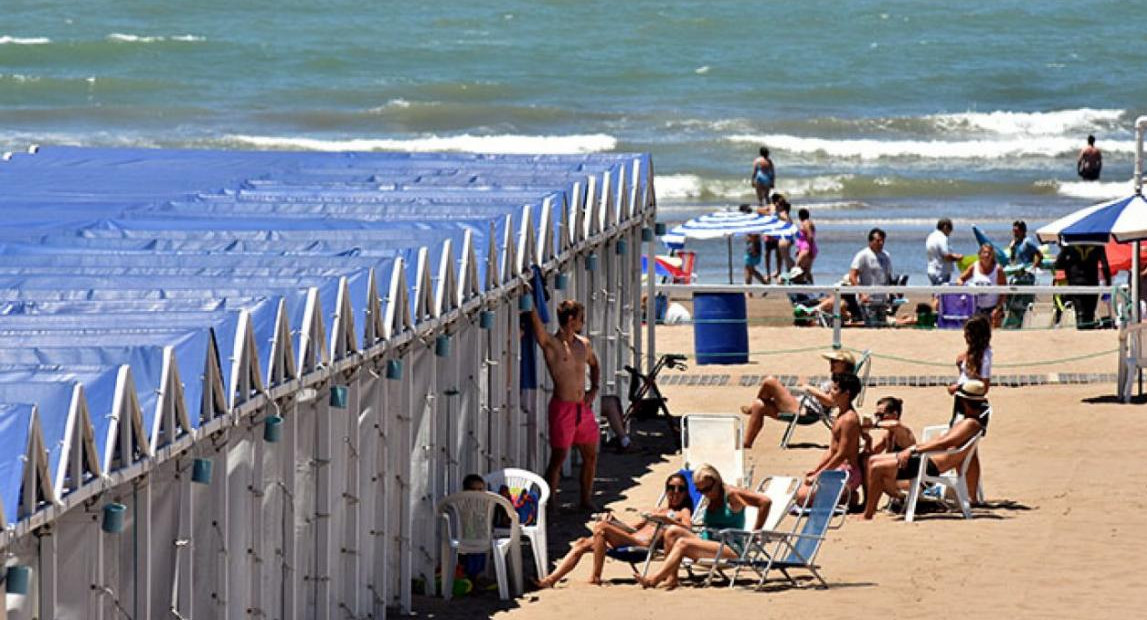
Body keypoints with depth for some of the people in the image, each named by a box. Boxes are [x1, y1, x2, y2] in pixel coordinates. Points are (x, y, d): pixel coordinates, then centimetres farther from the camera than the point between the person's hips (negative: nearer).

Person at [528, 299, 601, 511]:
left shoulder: (583, 344, 11)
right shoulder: (551, 344, -9)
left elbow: (594, 365, 29)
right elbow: (535, 319, -21)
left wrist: (594, 388, 16)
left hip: (583, 407, 7)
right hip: (563, 407, -7)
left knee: (590, 456, 12)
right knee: (558, 457, -5)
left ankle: (586, 501, 25)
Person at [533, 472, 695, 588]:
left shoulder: (683, 512, 14)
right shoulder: (656, 511, 34)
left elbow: (686, 529, -9)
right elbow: (632, 526, 27)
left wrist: (664, 518, -22)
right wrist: (613, 520, 10)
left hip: (644, 542, -8)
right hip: (631, 537, 8)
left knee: (601, 527, -25)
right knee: (581, 543, -4)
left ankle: (595, 577, -24)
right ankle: (550, 580, -14)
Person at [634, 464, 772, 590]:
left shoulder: (731, 494, -6)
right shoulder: (710, 500, 18)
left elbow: (765, 502, -13)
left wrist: (755, 532, -12)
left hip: (731, 549, -9)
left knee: (683, 543, -25)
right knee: (673, 532, -10)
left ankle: (655, 579, -28)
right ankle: (671, 577, -21)